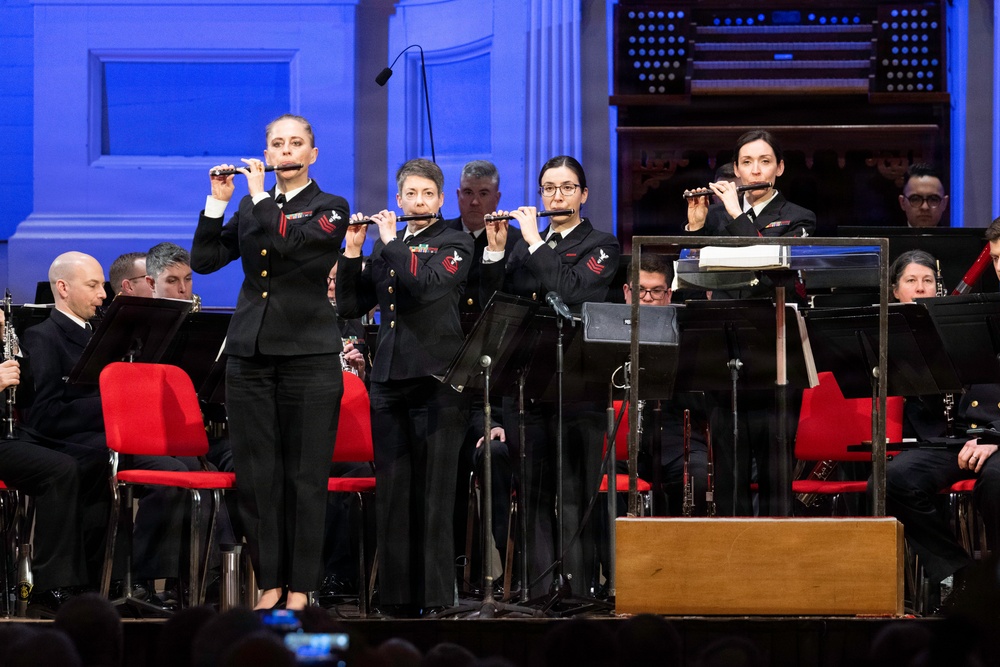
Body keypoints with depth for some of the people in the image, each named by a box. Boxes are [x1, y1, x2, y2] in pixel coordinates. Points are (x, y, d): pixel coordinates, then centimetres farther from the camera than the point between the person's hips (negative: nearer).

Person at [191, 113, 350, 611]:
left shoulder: (329, 209, 2)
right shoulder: (250, 209, 14)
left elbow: (292, 244, -17)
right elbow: (204, 260, 6)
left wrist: (259, 195, -8)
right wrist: (218, 202, -1)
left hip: (309, 356, -4)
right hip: (250, 354, 4)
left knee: (306, 475, -2)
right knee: (256, 473, 2)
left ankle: (301, 585, 3)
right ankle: (270, 580, 9)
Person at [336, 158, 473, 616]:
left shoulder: (455, 244, 3)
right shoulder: (383, 248, 17)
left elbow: (427, 285, -16)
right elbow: (350, 306, 12)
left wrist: (392, 242, -7)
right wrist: (353, 250, 3)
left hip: (436, 379, -5)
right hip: (389, 379, 5)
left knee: (433, 490, -7)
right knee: (392, 489, 4)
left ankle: (435, 595, -6)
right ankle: (397, 594, 8)